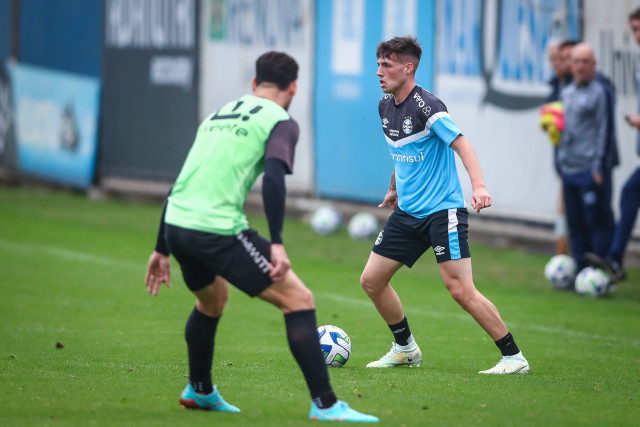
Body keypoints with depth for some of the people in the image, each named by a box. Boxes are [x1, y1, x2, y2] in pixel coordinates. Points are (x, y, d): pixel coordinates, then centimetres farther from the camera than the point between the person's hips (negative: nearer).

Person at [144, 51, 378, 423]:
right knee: (299, 299, -2)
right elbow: (273, 176, -15)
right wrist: (277, 243, -21)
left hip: (175, 225, 8)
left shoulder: (218, 115, 26)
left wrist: (162, 249, 32)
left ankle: (199, 391, 46)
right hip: (219, 230, -8)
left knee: (213, 298, 35)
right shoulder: (280, 122, 3)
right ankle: (326, 406, -9)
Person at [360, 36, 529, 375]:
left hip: (442, 210, -9)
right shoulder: (385, 106, 8)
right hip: (408, 212, 9)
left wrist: (478, 186, -41)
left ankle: (513, 357, -8)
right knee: (371, 280, 7)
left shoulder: (425, 106, -17)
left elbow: (462, 145, -27)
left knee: (460, 290, -16)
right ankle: (405, 349, 25)